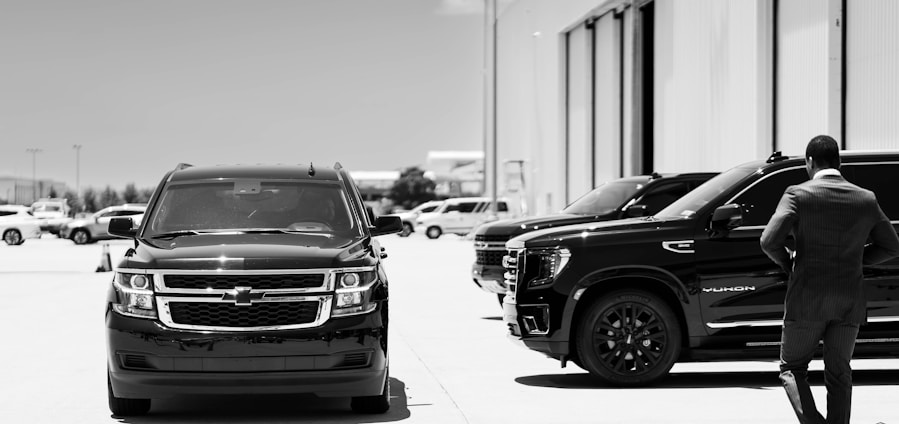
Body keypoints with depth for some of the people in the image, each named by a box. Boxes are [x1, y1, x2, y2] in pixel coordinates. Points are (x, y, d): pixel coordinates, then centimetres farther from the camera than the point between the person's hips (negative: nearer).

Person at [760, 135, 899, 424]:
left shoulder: (798, 195, -8)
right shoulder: (866, 200, 4)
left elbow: (770, 241, -17)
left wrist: (786, 261, 3)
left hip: (807, 301, -3)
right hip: (849, 303, 3)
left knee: (791, 368, 11)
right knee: (839, 375, 13)